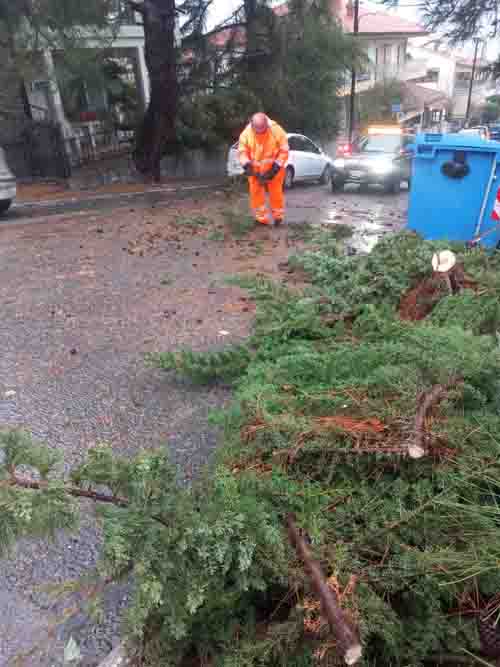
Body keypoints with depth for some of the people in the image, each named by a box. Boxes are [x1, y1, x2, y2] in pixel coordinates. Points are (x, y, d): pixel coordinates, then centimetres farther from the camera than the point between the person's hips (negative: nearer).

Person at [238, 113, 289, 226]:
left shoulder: (276, 130, -17)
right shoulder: (246, 133, -11)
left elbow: (284, 151, -12)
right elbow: (242, 152, -3)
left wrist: (276, 166, -19)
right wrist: (246, 165, -21)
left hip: (273, 169, -2)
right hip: (255, 169, 2)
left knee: (276, 193, 4)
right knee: (256, 193, 4)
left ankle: (278, 216, 22)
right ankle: (261, 219, 14)